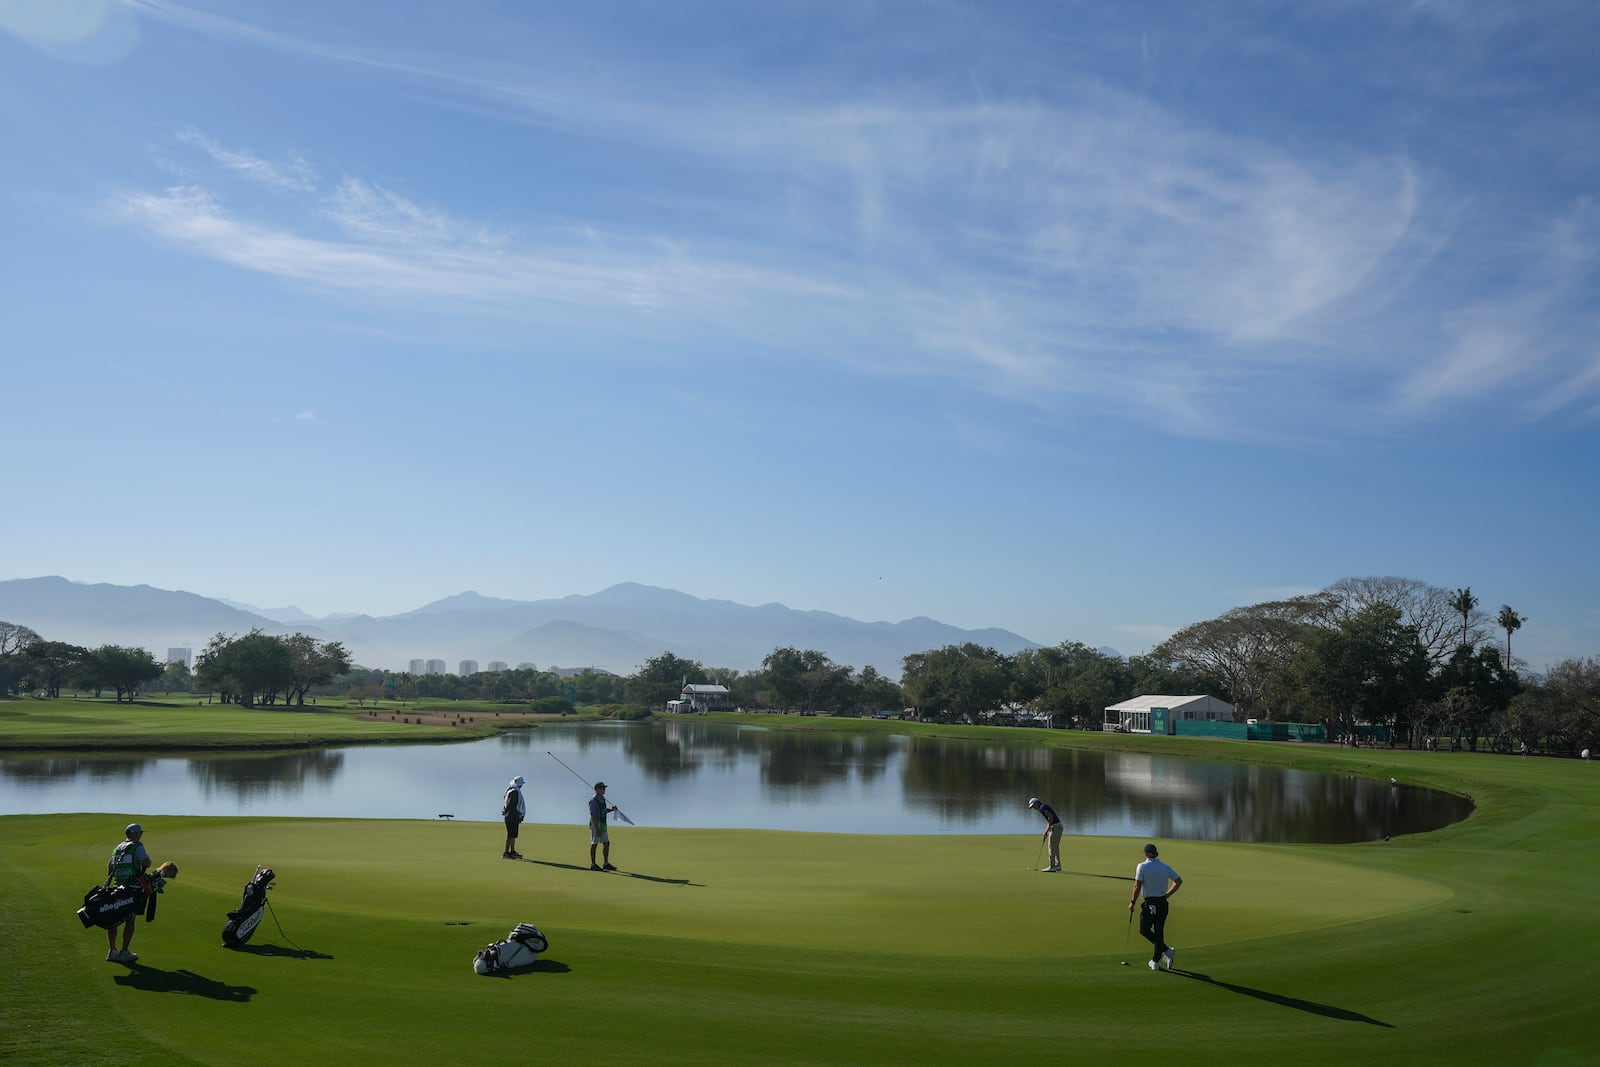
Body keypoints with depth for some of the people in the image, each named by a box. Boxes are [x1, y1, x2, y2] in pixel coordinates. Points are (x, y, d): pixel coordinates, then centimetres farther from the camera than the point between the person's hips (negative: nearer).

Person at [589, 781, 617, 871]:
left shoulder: (602, 798, 11)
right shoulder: (593, 801, -17)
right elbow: (593, 816, -21)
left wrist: (612, 809, 5)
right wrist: (597, 830, -24)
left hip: (603, 824, 9)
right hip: (595, 824, -9)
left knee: (606, 843, 9)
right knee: (594, 844, -1)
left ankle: (606, 864, 16)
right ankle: (593, 865, 7)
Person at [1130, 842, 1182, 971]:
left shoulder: (1142, 867, -8)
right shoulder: (1165, 867, 6)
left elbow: (1137, 886, -12)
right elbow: (1179, 881, 11)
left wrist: (1132, 902, -1)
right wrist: (1167, 895, 17)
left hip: (1150, 904, -5)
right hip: (1163, 903, 5)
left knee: (1144, 930, 8)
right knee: (1159, 932, 12)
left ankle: (1166, 950, -6)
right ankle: (1155, 962, 14)